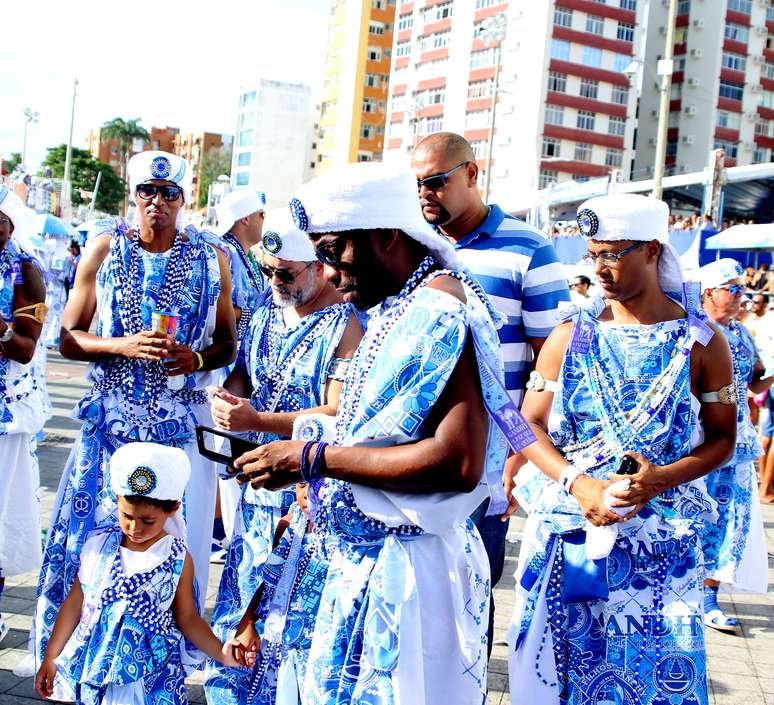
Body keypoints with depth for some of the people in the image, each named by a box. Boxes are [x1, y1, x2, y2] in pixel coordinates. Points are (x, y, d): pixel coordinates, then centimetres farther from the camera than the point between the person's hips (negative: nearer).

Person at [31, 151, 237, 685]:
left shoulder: (211, 259, 5)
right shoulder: (104, 251, 4)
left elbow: (228, 343, 11)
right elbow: (69, 338, 3)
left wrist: (197, 359, -11)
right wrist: (123, 346, -14)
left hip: (181, 424, 0)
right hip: (112, 420, 0)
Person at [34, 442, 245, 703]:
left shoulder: (177, 559, -9)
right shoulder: (98, 544, -4)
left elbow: (187, 617, -1)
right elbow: (75, 603, 5)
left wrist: (220, 651, -15)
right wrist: (50, 658, 9)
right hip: (93, 668, 3)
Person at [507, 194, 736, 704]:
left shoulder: (701, 341, 0)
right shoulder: (571, 336, 3)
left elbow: (722, 439, 3)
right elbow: (531, 426, 2)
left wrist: (662, 478, -15)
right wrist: (578, 484, -14)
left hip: (659, 544, -1)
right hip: (566, 533, 2)